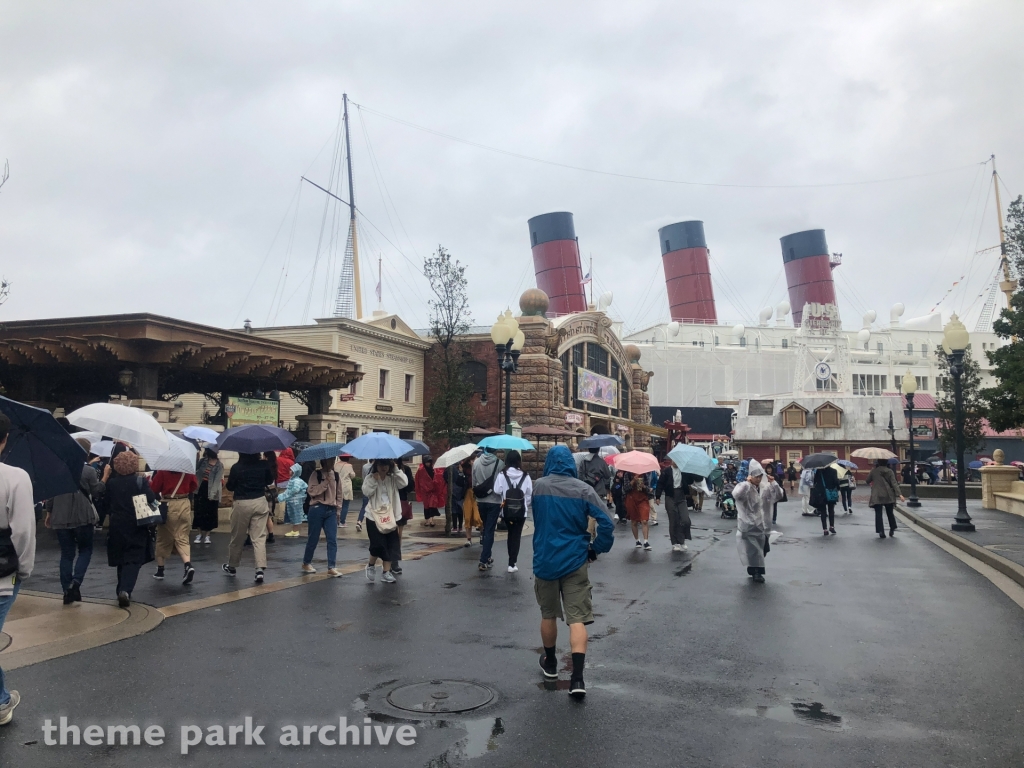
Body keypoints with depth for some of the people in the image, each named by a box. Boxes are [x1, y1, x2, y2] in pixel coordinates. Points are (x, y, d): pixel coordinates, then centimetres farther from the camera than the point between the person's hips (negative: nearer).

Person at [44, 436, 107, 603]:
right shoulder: (89, 471, -9)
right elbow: (95, 493, -2)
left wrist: (49, 513, 16)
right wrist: (105, 477, 6)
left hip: (60, 519, 3)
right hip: (83, 518, -3)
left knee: (66, 554, 10)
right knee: (85, 550, 14)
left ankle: (67, 591, 11)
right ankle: (76, 582, -6)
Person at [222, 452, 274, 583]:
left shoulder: (237, 467, -10)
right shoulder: (263, 464, -2)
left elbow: (230, 487, 0)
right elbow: (270, 481, 12)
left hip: (242, 504, -2)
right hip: (260, 502, 2)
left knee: (237, 537, 14)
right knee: (259, 537, 0)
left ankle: (231, 567, 32)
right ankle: (260, 569, -13)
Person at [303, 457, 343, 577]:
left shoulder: (336, 476, 10)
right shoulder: (316, 474, -2)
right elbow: (312, 491, -13)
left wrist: (338, 510, 8)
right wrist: (325, 482, -16)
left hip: (331, 510, 4)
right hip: (317, 509, -4)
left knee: (332, 539, -3)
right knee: (313, 538, 5)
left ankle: (331, 567, -1)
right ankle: (306, 563, 24)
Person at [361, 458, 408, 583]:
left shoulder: (393, 478, 5)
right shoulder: (370, 478, 0)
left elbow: (404, 483, -13)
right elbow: (366, 492, -13)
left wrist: (396, 470, -12)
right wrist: (374, 480, -19)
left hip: (390, 517, 3)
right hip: (374, 517, -3)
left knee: (390, 545, 3)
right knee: (378, 544, -9)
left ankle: (386, 573, 12)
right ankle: (371, 565, 20)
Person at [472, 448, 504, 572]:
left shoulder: (476, 462, -2)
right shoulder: (499, 463, -13)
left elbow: (473, 483, 3)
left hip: (481, 501, 4)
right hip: (494, 501, -4)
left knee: (486, 527, 21)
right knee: (490, 530, 0)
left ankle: (486, 556, 25)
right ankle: (484, 561, -2)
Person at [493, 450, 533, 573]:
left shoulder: (501, 475, -10)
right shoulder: (525, 476, -6)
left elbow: (497, 491, -13)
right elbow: (530, 495, -2)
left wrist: (504, 499, 7)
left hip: (507, 511, 1)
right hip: (521, 511, -1)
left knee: (511, 534, 20)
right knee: (516, 536, 6)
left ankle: (512, 561, 30)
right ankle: (512, 564, 1)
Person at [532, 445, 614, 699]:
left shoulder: (538, 486, -2)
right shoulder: (583, 489, -7)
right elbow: (606, 523, -14)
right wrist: (596, 549, 0)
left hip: (545, 560, 2)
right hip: (575, 561, -1)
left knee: (548, 614, 19)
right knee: (577, 618, -2)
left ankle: (550, 663, 36)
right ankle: (577, 678, -11)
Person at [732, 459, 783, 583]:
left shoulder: (765, 487, 3)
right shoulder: (744, 487, -12)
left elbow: (779, 495, -4)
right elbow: (736, 494, -33)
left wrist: (773, 482, -15)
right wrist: (747, 483, -31)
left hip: (762, 524, 6)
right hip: (749, 524, -6)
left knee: (762, 549, 16)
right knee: (753, 550, -1)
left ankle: (755, 571, 34)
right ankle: (756, 572, 14)